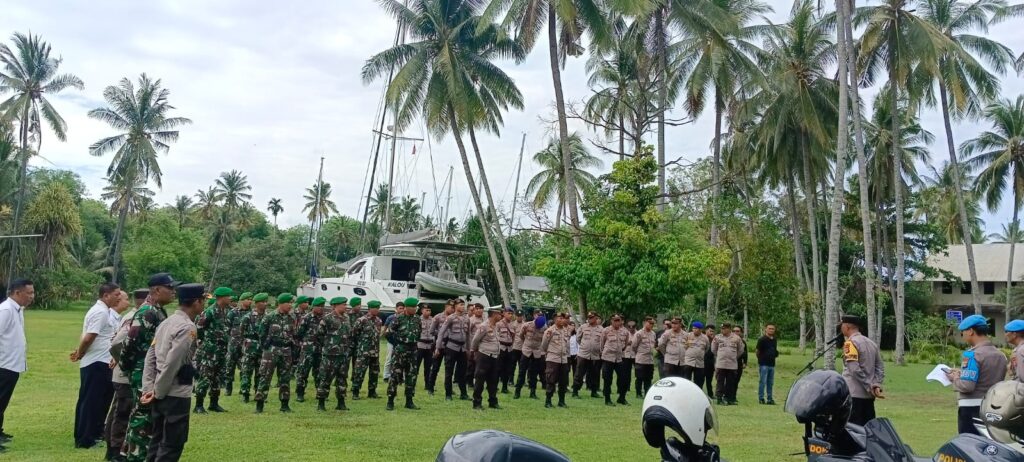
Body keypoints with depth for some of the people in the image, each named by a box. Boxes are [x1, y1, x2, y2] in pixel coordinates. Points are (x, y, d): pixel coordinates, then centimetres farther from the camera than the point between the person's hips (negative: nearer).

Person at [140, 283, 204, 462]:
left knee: (158, 440, 17)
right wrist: (157, 392, -11)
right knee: (172, 444, -1)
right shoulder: (187, 327, -17)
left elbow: (150, 357, 8)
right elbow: (172, 364, -21)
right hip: (176, 395, -9)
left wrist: (148, 389, 6)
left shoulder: (166, 323, 10)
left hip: (162, 394, 9)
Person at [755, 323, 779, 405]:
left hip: (772, 364, 7)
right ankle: (761, 398, 1)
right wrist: (760, 358, -15)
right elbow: (757, 351, -7)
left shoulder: (774, 340, 14)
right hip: (763, 364, -7)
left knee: (770, 383, 10)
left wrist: (776, 354, 12)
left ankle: (769, 398, 16)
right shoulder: (762, 340, -8)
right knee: (762, 382, -5)